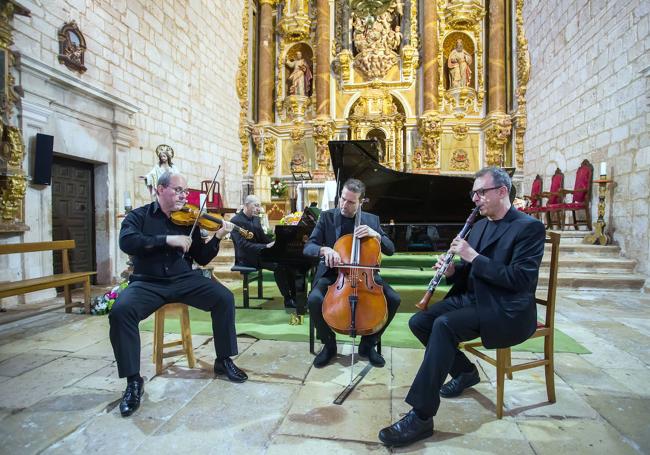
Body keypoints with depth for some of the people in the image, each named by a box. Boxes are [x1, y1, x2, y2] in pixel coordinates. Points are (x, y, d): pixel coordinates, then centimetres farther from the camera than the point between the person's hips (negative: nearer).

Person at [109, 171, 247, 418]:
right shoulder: (139, 216, 4)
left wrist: (217, 238, -12)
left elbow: (201, 258, 5)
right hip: (148, 282, -1)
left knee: (224, 298, -17)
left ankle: (224, 361, 1)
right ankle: (133, 380, -11)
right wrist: (167, 239, -24)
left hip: (184, 279, 2)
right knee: (120, 311, -29)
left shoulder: (188, 220, 8)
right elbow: (127, 242, -17)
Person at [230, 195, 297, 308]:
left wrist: (275, 243, -7)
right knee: (278, 265, -28)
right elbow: (243, 245, -25)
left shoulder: (256, 218, 11)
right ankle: (288, 299, -16)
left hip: (260, 252, 8)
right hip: (247, 257, -8)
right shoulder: (236, 221, -15)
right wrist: (266, 246, -32)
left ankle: (295, 295, -8)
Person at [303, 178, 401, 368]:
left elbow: (390, 250, 4)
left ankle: (368, 344, 4)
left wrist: (376, 234, -16)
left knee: (393, 299, -20)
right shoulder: (327, 216, 0)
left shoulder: (372, 220, 6)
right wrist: (324, 249, -29)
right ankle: (329, 345, 0)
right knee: (314, 300, -30)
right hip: (332, 273, -1)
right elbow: (308, 248, -6)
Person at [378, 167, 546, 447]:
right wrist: (452, 271, -5)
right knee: (418, 322, -7)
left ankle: (421, 417, -24)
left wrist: (474, 257, -21)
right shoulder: (479, 226, 15)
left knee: (444, 325, -31)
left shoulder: (529, 227, -9)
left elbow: (521, 279, -20)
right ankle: (465, 372, 17)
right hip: (472, 297, 8)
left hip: (507, 310, -8)